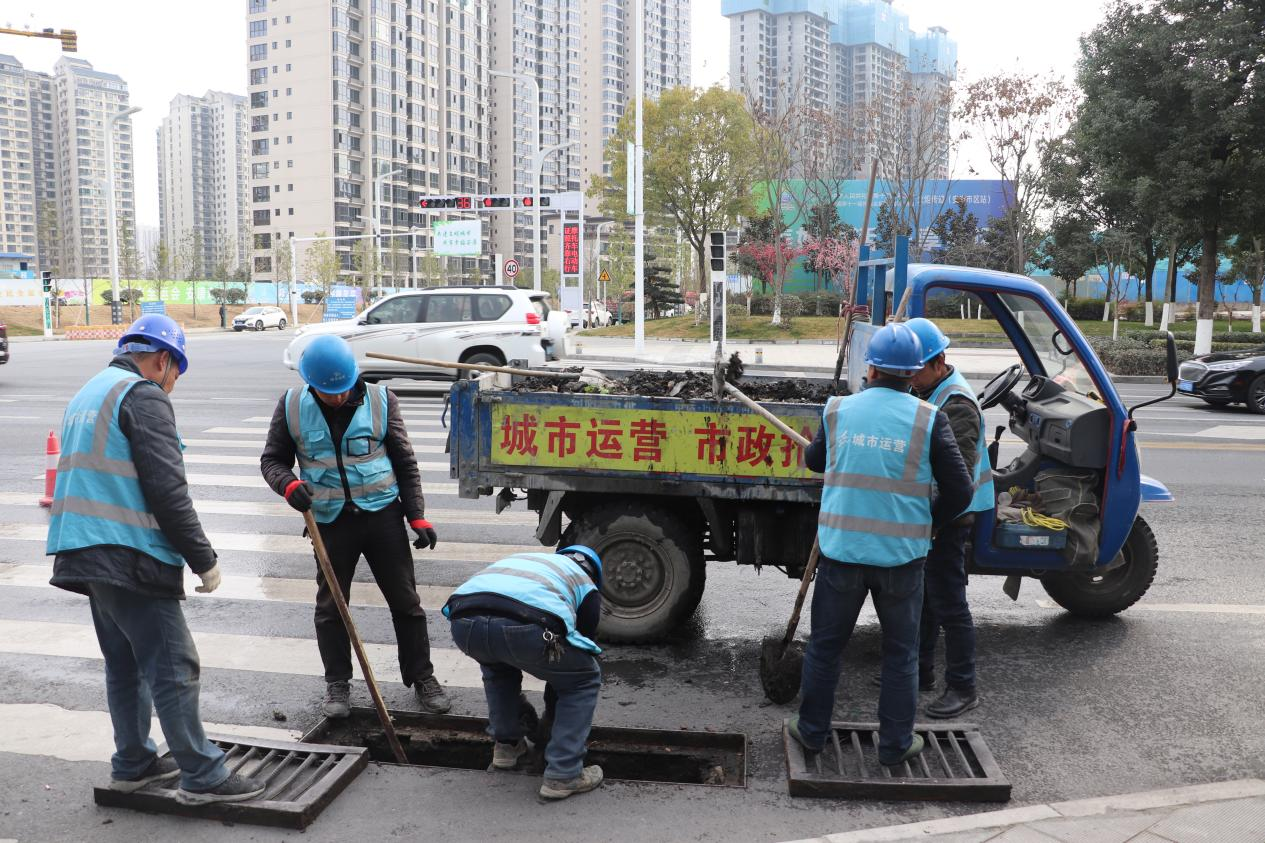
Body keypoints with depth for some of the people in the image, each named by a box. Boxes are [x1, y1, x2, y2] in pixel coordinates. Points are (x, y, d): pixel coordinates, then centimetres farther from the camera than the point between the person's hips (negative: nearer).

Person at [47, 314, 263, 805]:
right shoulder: (144, 395, -10)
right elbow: (166, 489, -17)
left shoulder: (88, 394, 20)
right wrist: (203, 558, -11)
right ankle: (201, 776, 1)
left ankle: (133, 764, 28)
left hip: (84, 553, 10)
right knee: (173, 667, -4)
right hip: (130, 557, -10)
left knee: (124, 664, 18)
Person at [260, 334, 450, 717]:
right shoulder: (292, 406, -1)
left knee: (405, 600, 5)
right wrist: (289, 485, -17)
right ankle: (337, 683, 27)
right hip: (330, 520, 1)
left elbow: (405, 463, 2)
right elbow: (272, 459, 6)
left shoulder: (380, 400, -2)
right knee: (331, 606, 10)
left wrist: (417, 515, -3)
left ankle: (421, 677, 20)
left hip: (382, 513, 0)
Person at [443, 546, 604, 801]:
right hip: (524, 626, -5)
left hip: (464, 620, 5)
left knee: (497, 665, 41)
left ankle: (506, 745, 39)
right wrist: (550, 711, 50)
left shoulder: (523, 559, 44)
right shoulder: (587, 585, 31)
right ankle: (562, 775, 17)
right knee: (585, 680, 22)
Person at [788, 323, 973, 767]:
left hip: (841, 549, 1)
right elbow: (959, 492, -5)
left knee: (825, 644, 16)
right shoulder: (928, 419, -6)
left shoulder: (838, 410, -1)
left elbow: (813, 460, 17)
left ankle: (812, 730, 28)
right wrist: (928, 525, 12)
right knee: (900, 652, 14)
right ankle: (896, 743, 23)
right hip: (902, 554, -1)